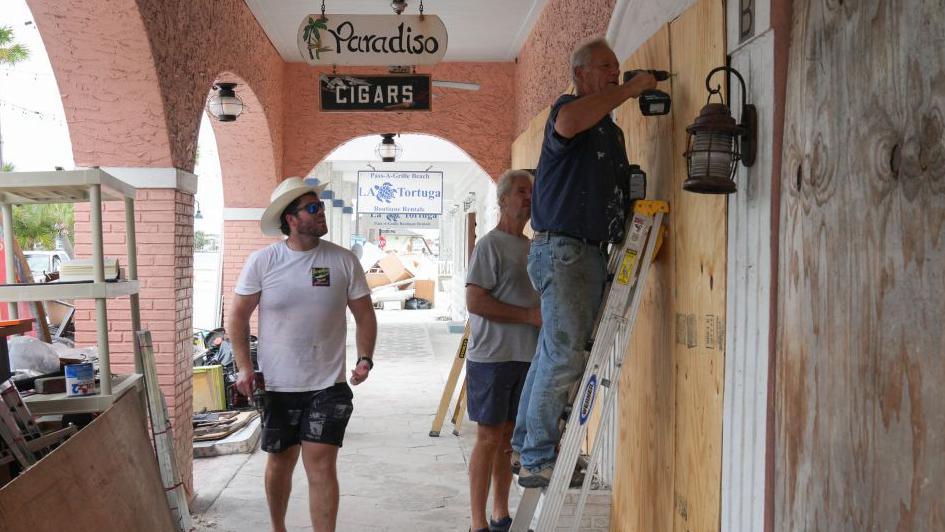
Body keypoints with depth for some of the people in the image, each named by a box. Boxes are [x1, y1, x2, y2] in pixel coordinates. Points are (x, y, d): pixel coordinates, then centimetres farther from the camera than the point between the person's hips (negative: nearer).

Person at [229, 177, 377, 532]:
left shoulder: (344, 261, -2)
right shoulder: (262, 262, -5)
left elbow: (364, 315, 5)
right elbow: (239, 316, 2)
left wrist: (365, 358, -8)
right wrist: (244, 367, -5)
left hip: (328, 386, -1)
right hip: (277, 385, 1)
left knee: (320, 464, -6)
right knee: (280, 462, 15)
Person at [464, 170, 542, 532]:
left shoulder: (531, 247, 15)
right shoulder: (490, 245, -9)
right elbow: (475, 301, -17)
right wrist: (530, 315, -17)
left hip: (525, 357, 7)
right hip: (492, 357, -7)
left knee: (508, 437, 13)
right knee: (489, 438, -2)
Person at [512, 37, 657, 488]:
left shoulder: (612, 129, 24)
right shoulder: (569, 106, -3)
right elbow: (568, 123, -30)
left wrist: (639, 201, 14)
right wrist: (630, 90, -20)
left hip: (594, 254, 9)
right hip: (560, 249, -9)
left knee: (554, 355, 10)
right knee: (565, 353, -15)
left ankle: (524, 449, 18)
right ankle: (538, 459, -9)